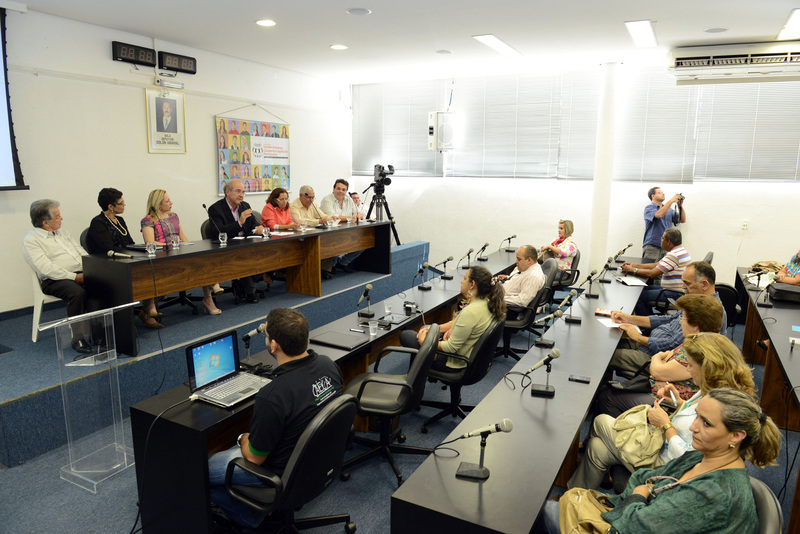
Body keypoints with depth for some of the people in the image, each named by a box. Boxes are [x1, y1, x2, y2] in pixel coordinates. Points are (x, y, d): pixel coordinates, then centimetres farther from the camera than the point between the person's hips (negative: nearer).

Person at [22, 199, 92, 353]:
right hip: (55, 280, -6)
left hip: (80, 274, 6)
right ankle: (78, 338, -26)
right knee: (77, 292, -36)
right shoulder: (30, 241, -2)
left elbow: (82, 252, 20)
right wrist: (74, 277, -20)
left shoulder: (62, 232, 22)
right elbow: (46, 268, -14)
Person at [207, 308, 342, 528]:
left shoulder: (271, 396, -36)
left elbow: (254, 457, -20)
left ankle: (249, 517, 20)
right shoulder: (328, 365, -14)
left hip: (284, 473, -7)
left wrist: (244, 440, 3)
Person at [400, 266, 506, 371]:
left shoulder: (470, 312, -34)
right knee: (424, 328, 28)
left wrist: (424, 342, -14)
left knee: (405, 335, 6)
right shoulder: (486, 302, -5)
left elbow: (451, 348, -28)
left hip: (456, 362, -9)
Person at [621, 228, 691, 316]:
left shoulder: (673, 255, -21)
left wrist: (632, 270, -9)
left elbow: (652, 274, -22)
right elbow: (657, 265, 18)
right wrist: (635, 265, 13)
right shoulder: (680, 251, 14)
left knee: (638, 296, -14)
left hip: (676, 294, -11)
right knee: (644, 289, 19)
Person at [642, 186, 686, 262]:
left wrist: (680, 206, -1)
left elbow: (683, 220, 12)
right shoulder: (649, 208, -1)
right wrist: (672, 200, -17)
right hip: (652, 247, -5)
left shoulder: (669, 209, 16)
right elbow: (659, 214, -22)